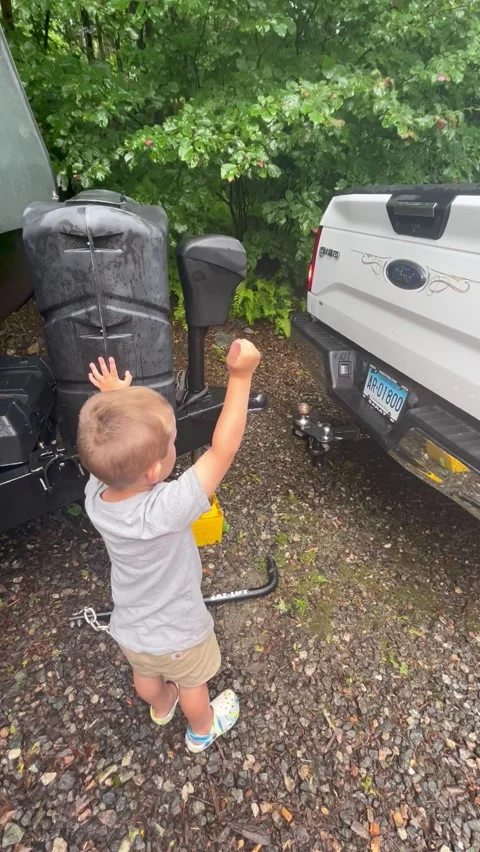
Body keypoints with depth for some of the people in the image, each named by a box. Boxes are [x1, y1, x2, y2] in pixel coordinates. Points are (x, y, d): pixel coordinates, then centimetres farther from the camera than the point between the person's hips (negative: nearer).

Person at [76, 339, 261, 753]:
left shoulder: (96, 495, -27)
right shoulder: (164, 511, -45)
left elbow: (116, 448, -6)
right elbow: (221, 452, -43)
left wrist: (113, 399, -1)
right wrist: (240, 377, -43)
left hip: (129, 629, 5)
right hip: (178, 634, -5)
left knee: (146, 676, 36)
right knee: (192, 683, 29)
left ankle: (161, 708, 68)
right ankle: (202, 730, 60)